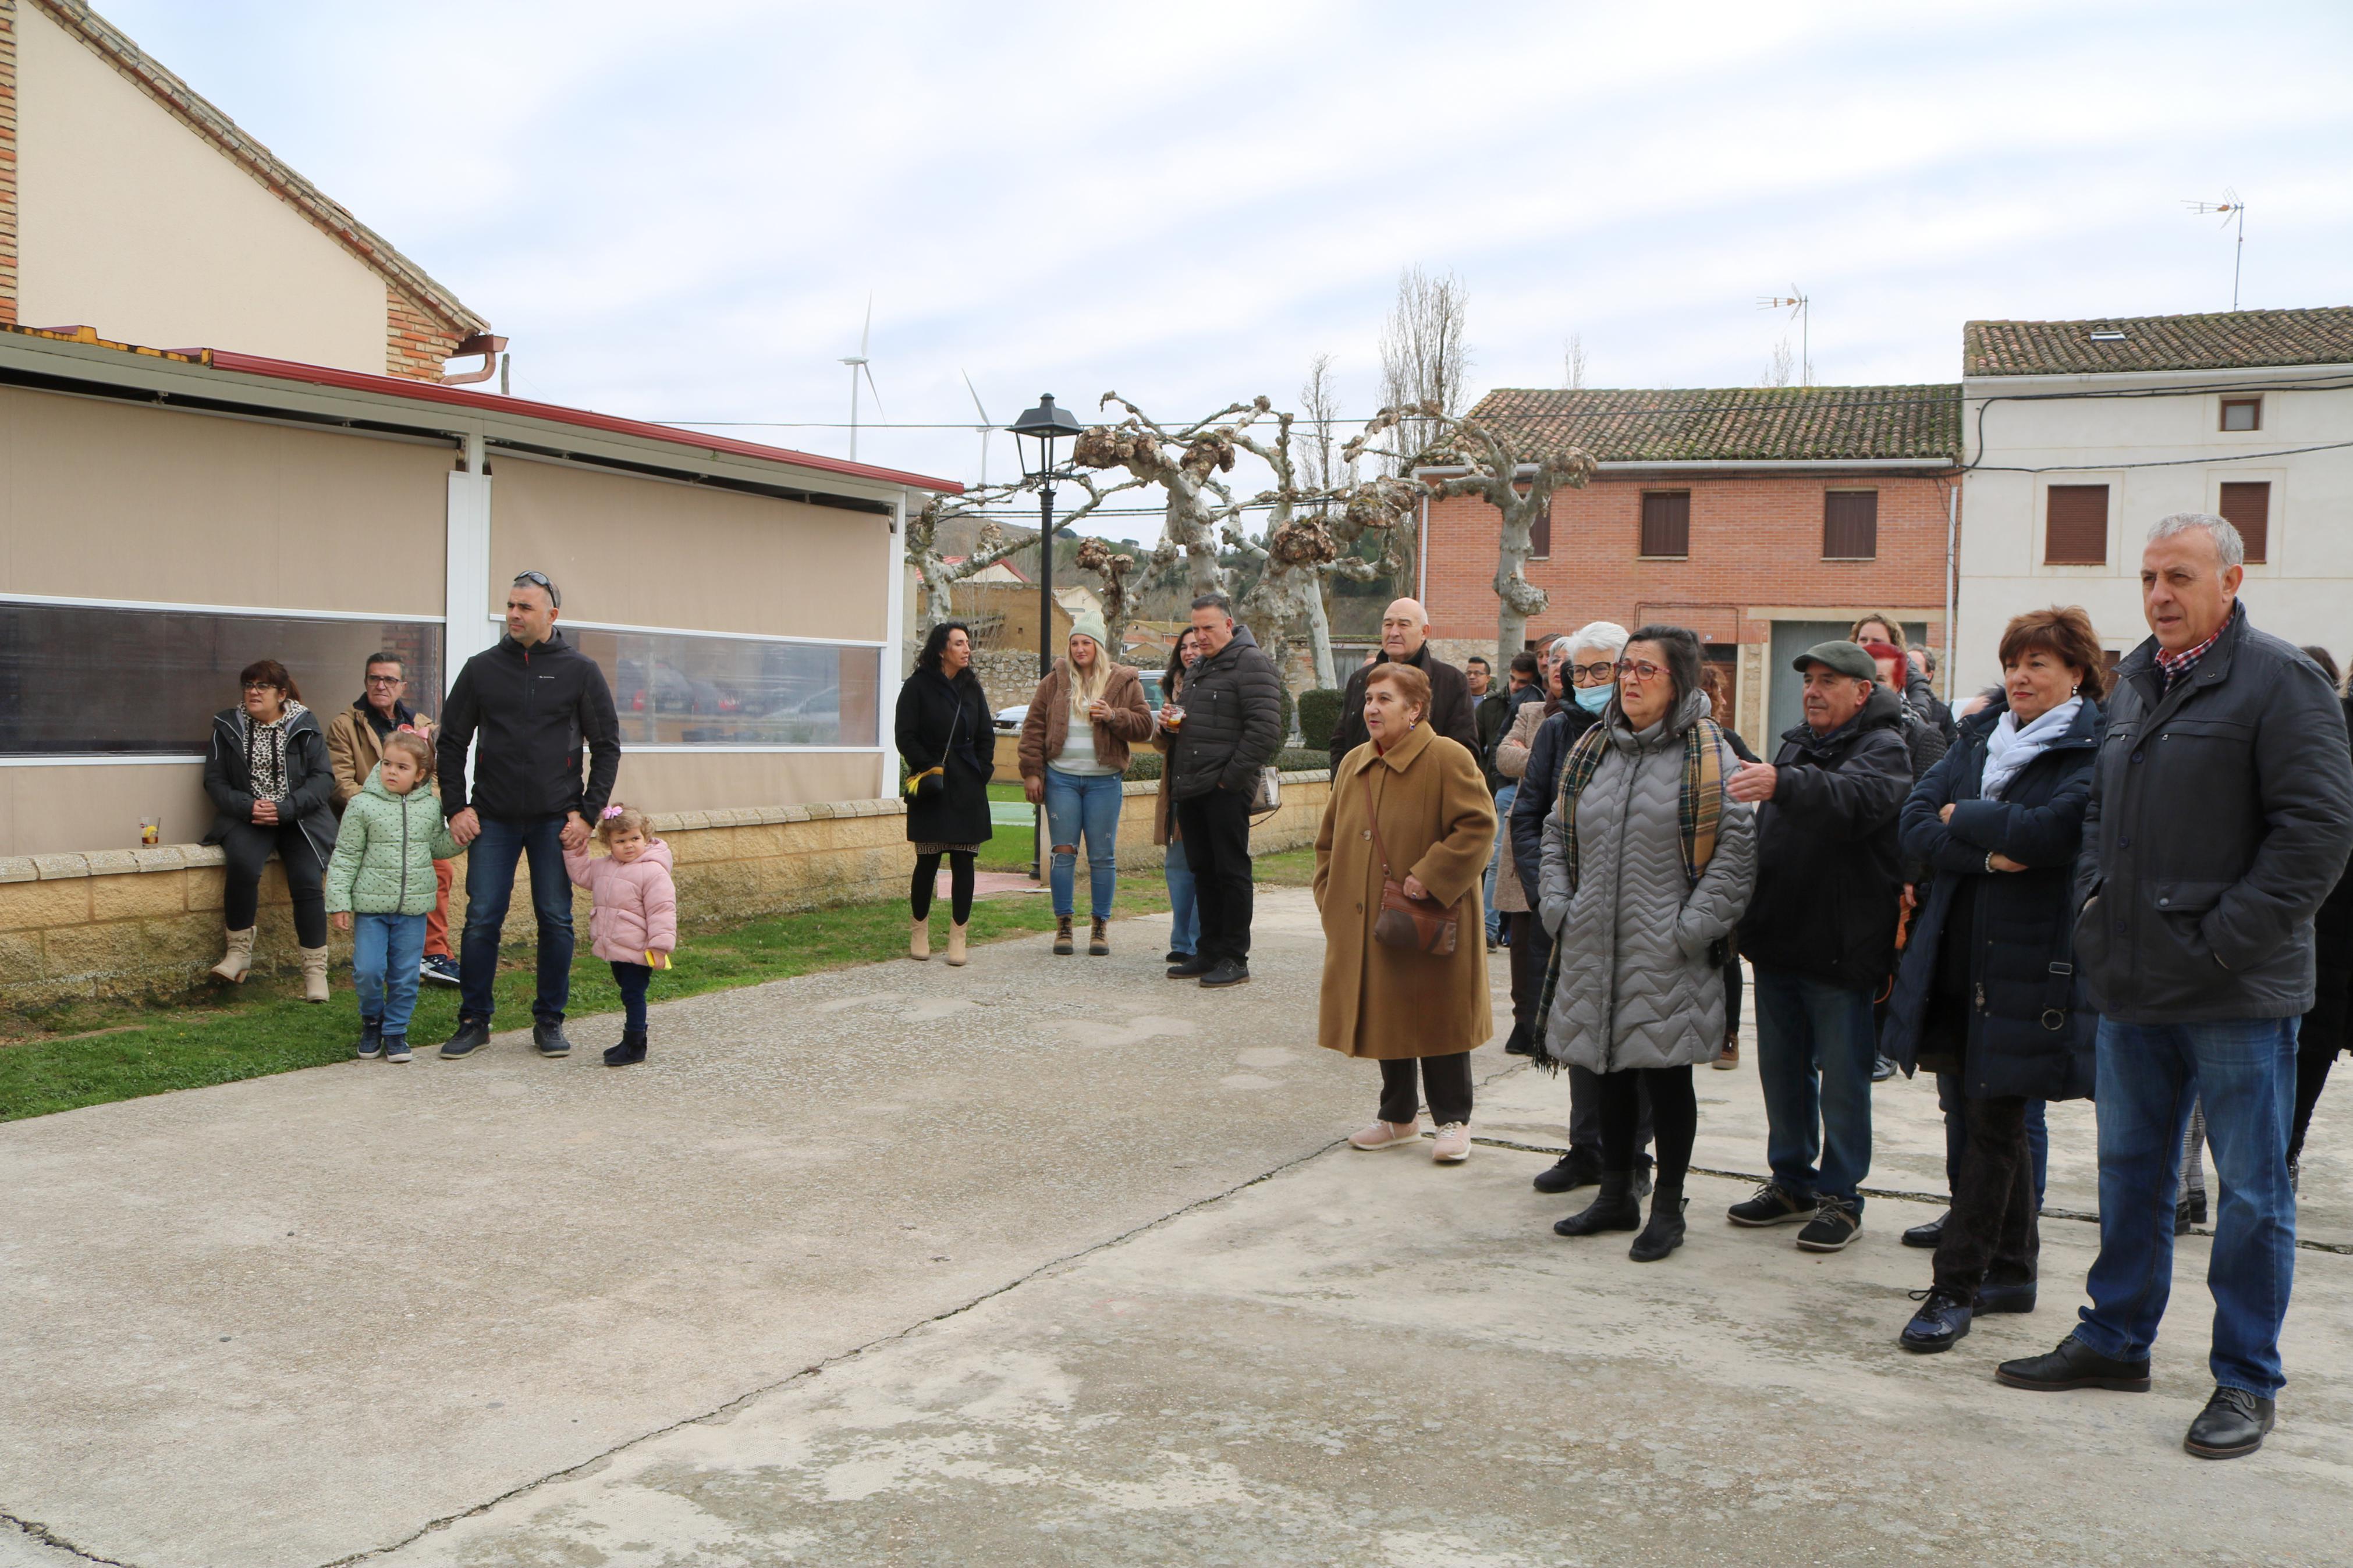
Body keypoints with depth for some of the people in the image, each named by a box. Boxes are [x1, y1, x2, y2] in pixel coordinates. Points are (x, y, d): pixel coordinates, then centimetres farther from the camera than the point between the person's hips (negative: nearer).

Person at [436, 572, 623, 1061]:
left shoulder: (580, 671, 2)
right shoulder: (482, 668, 6)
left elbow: (607, 746, 3)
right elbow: (451, 741, 10)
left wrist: (587, 813, -5)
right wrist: (456, 807, -1)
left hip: (556, 820, -1)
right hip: (492, 819, 1)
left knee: (556, 920, 3)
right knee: (482, 920, 1)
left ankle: (549, 1021, 15)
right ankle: (474, 1021, 13)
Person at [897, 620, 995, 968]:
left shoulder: (972, 688, 13)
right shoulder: (917, 687, -2)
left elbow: (986, 737, 17)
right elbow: (905, 736, -4)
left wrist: (981, 771, 5)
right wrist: (927, 768, -12)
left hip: (967, 789, 4)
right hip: (931, 789, -4)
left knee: (963, 862, 0)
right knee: (928, 862, 0)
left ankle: (958, 938, 5)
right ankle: (919, 932, 16)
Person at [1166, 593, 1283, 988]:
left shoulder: (1251, 664, -9)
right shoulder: (1200, 668, 21)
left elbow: (1265, 730, -18)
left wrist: (1231, 776, -17)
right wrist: (1173, 721, 8)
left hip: (1226, 791, -9)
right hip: (1191, 790, 9)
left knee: (1231, 871, -4)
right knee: (1203, 871, 12)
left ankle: (1234, 959, 1)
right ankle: (1209, 953, 19)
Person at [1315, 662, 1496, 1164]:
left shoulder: (1448, 759, -10)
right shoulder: (1353, 765, 11)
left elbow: (1478, 826, -16)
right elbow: (1329, 841, 18)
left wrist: (1430, 878, -20)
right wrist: (1331, 897, 8)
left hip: (1431, 925, -6)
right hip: (1366, 923, 6)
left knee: (1437, 1019, 2)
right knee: (1384, 1017, 13)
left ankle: (1453, 1121, 15)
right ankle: (1398, 1116, 28)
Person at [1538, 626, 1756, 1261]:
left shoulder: (1708, 755, -5)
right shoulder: (1591, 750, 11)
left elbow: (1736, 846, -10)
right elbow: (1558, 833, 19)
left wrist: (1696, 924, -14)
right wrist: (1557, 904, 8)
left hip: (1667, 955, -5)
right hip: (1595, 946, 5)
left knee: (1667, 1075, 3)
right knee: (1611, 1072, 14)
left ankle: (1668, 1209, 17)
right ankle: (1616, 1196, 28)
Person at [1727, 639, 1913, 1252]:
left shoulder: (1884, 750, -9)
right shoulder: (1794, 743, 16)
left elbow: (1855, 798, -33)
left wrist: (1783, 784, -50)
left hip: (1841, 948, -8)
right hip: (1777, 940, 8)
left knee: (1842, 1080, 1)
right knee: (1782, 1070, 16)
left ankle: (1841, 1196, 13)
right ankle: (1792, 1182, 28)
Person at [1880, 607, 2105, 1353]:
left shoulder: (2095, 749, -5)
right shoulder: (1981, 736, 13)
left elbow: (2052, 831, -21)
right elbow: (1916, 821, 2)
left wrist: (1964, 818, -6)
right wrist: (1989, 851, -15)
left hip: (2031, 959, -6)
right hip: (1959, 950, 7)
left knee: (1993, 1124, -4)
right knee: (1978, 1116, 13)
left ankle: (1956, 1287, 2)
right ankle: (2011, 1271, 26)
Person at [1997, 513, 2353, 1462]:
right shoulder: (2134, 681, 13)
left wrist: (2230, 940, -18)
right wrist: (2096, 903, 10)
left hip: (2236, 992, -7)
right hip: (2134, 983, 7)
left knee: (2250, 1190, 5)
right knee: (2129, 1170, 17)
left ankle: (2246, 1382, 16)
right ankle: (2116, 1340, 30)